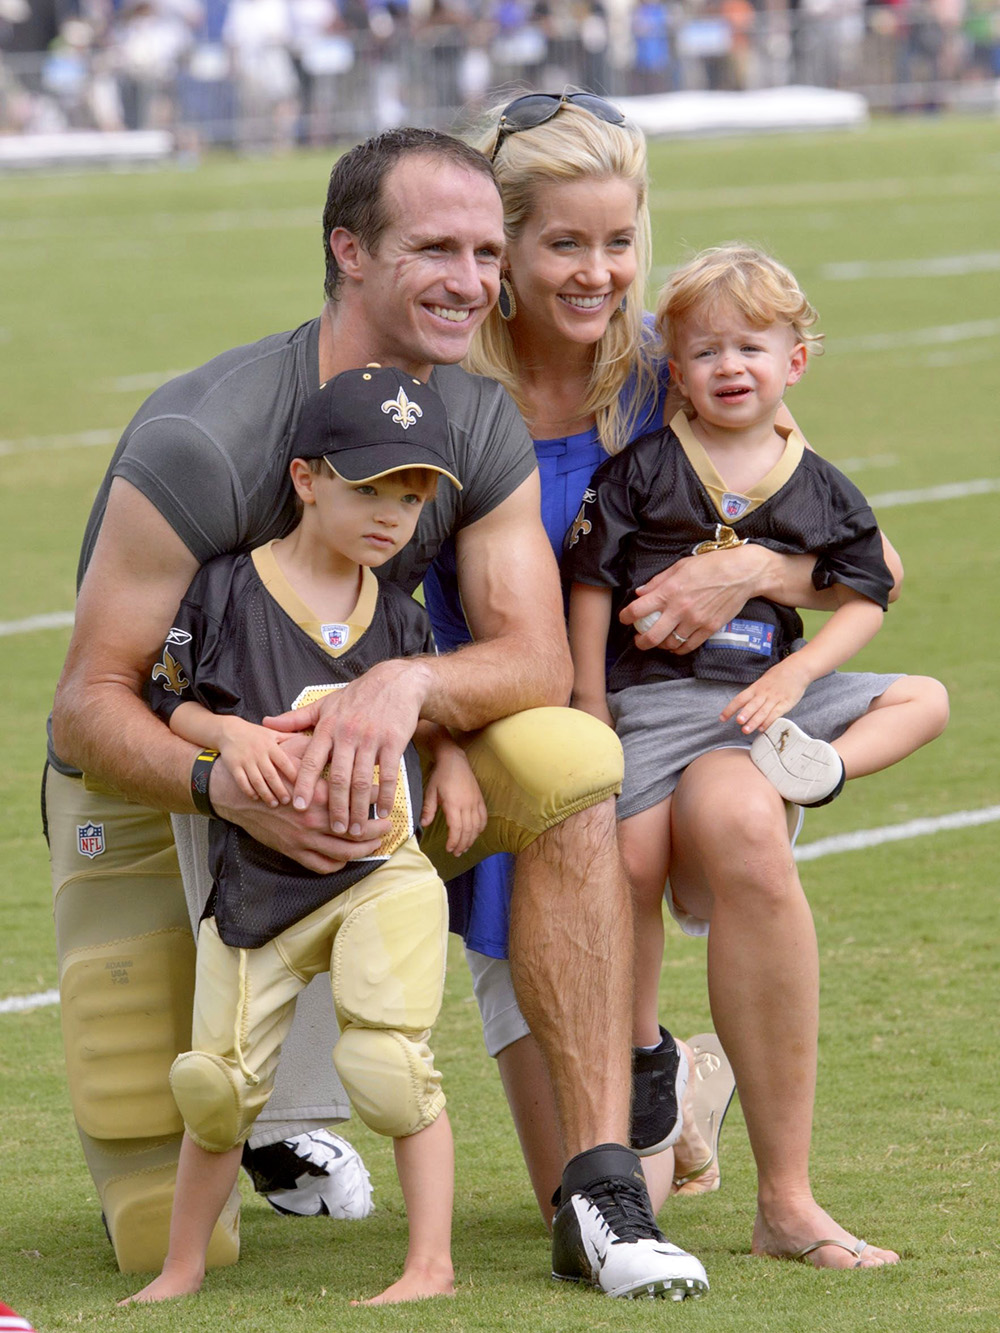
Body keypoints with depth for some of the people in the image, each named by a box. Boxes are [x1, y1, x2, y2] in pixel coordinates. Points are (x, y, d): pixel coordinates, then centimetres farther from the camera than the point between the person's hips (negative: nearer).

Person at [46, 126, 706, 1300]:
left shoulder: (482, 432, -8)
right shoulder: (198, 446, -26)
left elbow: (536, 662, -16)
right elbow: (86, 709, -23)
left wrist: (407, 685, -39)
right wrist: (229, 788, -44)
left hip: (356, 768, 4)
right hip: (157, 788, -4)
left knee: (569, 759, -26)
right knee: (169, 1239, -10)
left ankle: (602, 1192, -26)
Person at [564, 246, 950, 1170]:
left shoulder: (821, 491, 5)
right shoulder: (640, 475, -1)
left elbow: (864, 599, 7)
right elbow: (591, 583, 3)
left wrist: (796, 674, -9)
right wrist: (590, 708, 0)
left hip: (777, 686, 3)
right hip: (658, 690, -3)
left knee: (925, 700, -5)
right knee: (635, 860, -18)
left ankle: (820, 770, -26)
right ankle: (641, 1049, -6)